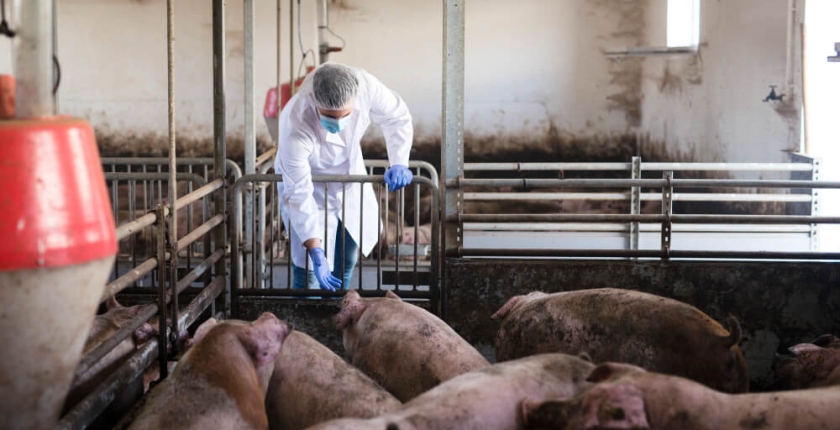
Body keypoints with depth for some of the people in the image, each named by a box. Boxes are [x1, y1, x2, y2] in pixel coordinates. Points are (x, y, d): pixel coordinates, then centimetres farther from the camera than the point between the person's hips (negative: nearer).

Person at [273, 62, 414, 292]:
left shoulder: (365, 85, -32)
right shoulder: (295, 128, -41)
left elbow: (397, 117, -10)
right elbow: (298, 193, -35)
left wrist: (399, 163, -21)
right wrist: (315, 251, -38)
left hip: (349, 173, 5)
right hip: (309, 182, -5)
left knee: (347, 258, 15)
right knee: (308, 269, -10)